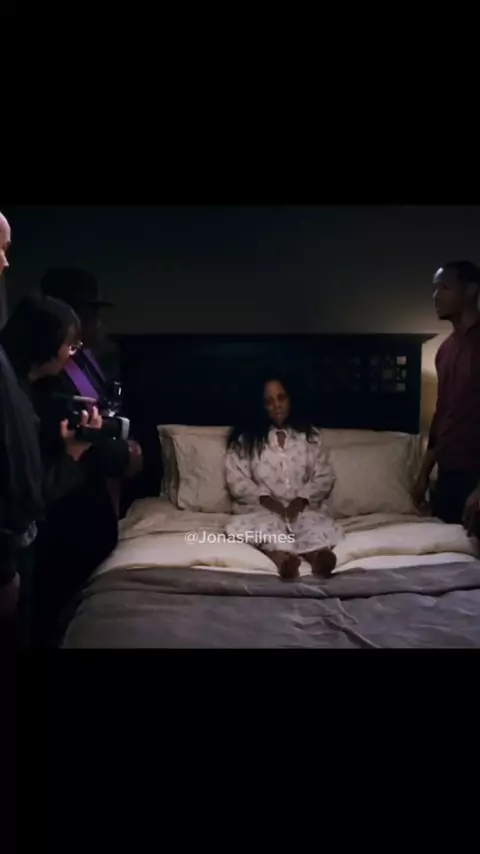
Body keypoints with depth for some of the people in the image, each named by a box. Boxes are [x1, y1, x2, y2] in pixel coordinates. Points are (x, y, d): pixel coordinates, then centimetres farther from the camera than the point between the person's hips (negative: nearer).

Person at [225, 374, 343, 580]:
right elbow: (236, 480, 1)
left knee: (320, 525, -32)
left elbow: (325, 477, 7)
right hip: (260, 508, -1)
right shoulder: (244, 439, 8)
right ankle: (283, 557, -65)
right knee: (265, 525, -36)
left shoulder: (310, 435, 13)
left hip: (301, 507, 2)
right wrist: (264, 498, -15)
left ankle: (317, 555, -63)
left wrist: (302, 499, -10)